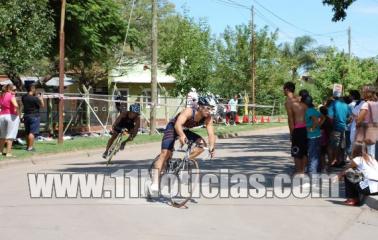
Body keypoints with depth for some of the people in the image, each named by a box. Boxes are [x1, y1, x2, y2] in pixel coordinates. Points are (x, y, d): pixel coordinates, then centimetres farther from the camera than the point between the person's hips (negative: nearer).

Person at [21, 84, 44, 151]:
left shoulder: (23, 97, 3)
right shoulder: (35, 98, -17)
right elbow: (42, 105, -9)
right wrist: (41, 98, 5)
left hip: (26, 116, 7)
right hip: (34, 116, -7)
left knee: (27, 132, 16)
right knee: (32, 132, -5)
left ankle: (28, 146, 24)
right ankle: (30, 147, -7)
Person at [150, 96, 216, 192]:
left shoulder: (208, 118, -18)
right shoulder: (189, 111, -34)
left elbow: (211, 134, -24)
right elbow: (178, 125, -48)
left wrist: (212, 147, -43)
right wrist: (182, 136, -68)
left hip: (185, 131, 6)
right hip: (172, 128, -6)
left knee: (202, 144, -14)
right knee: (165, 153, -21)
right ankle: (155, 181, -22)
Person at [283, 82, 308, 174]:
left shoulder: (288, 101, -7)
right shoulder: (300, 99, 12)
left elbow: (290, 119, -12)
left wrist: (291, 132, -6)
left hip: (298, 129, -7)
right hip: (306, 127, 7)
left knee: (296, 153, 3)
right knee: (304, 151, 15)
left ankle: (298, 172, 6)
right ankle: (303, 171, 21)